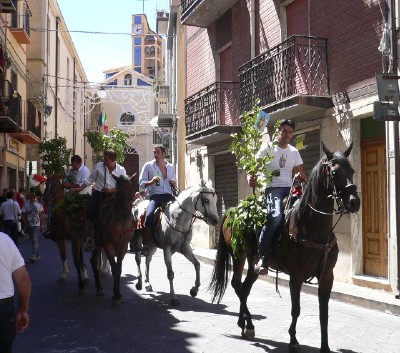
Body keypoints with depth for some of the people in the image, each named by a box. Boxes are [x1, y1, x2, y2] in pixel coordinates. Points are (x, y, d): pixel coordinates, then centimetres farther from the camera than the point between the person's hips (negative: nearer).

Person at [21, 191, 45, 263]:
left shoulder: (39, 204, 2)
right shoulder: (26, 205, 1)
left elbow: (41, 216, 4)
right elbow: (23, 216, 2)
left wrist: (42, 225, 0)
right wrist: (26, 224, -7)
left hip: (36, 225, -3)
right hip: (29, 225, 3)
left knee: (35, 240, -15)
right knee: (33, 241, 10)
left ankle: (34, 255, -23)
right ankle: (37, 255, 22)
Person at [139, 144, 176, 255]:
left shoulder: (171, 167, 18)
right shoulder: (148, 166, 8)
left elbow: (174, 184, 25)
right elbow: (141, 182, 5)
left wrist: (174, 184, 2)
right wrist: (151, 182, -14)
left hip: (168, 196, 4)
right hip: (155, 196, -4)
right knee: (149, 215, -30)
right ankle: (145, 245, -26)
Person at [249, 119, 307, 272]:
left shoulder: (294, 152, 17)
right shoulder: (267, 149, 3)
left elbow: (301, 172, 16)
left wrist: (301, 176, -8)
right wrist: (252, 179, -19)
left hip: (289, 189, 6)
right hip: (273, 188, -6)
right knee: (276, 216, -33)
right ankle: (262, 254, -22)